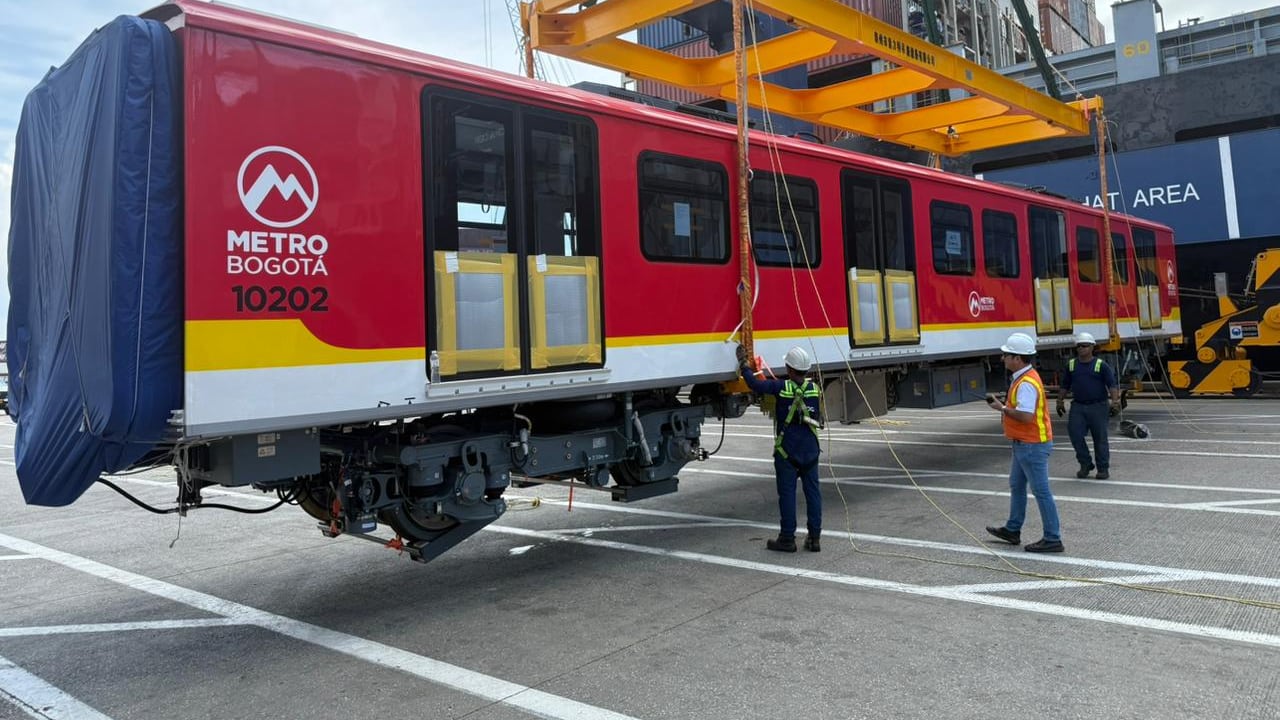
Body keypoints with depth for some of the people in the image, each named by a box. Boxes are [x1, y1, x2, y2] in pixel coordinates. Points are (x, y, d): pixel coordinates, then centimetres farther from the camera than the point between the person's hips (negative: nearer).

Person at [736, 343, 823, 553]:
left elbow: (755, 384, -13)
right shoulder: (814, 388, 2)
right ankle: (815, 537, 12)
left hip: (786, 450, -4)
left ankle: (787, 538, 8)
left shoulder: (782, 387, -13)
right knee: (812, 491, 9)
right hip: (810, 449, 4)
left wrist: (743, 363, 0)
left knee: (787, 493, 3)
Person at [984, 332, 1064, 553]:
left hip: (1032, 446, -11)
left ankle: (1052, 539, 5)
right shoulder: (1023, 378, 10)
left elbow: (1026, 416, -31)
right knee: (1016, 486, 20)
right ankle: (1012, 530, 31)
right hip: (1024, 444, 11)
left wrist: (1003, 408, -19)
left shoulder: (1026, 383, -23)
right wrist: (1007, 412, 8)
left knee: (1041, 491, -3)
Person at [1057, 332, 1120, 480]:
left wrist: (1115, 401, -21)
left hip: (1098, 406, -3)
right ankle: (1085, 465, 11)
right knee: (1075, 434, -5)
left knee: (1100, 438, 2)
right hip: (1077, 407, 3)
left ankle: (1103, 468, 13)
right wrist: (1060, 401, 14)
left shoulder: (1101, 365, -2)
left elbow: (1112, 384, -8)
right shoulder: (1071, 365, 9)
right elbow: (1064, 385, 17)